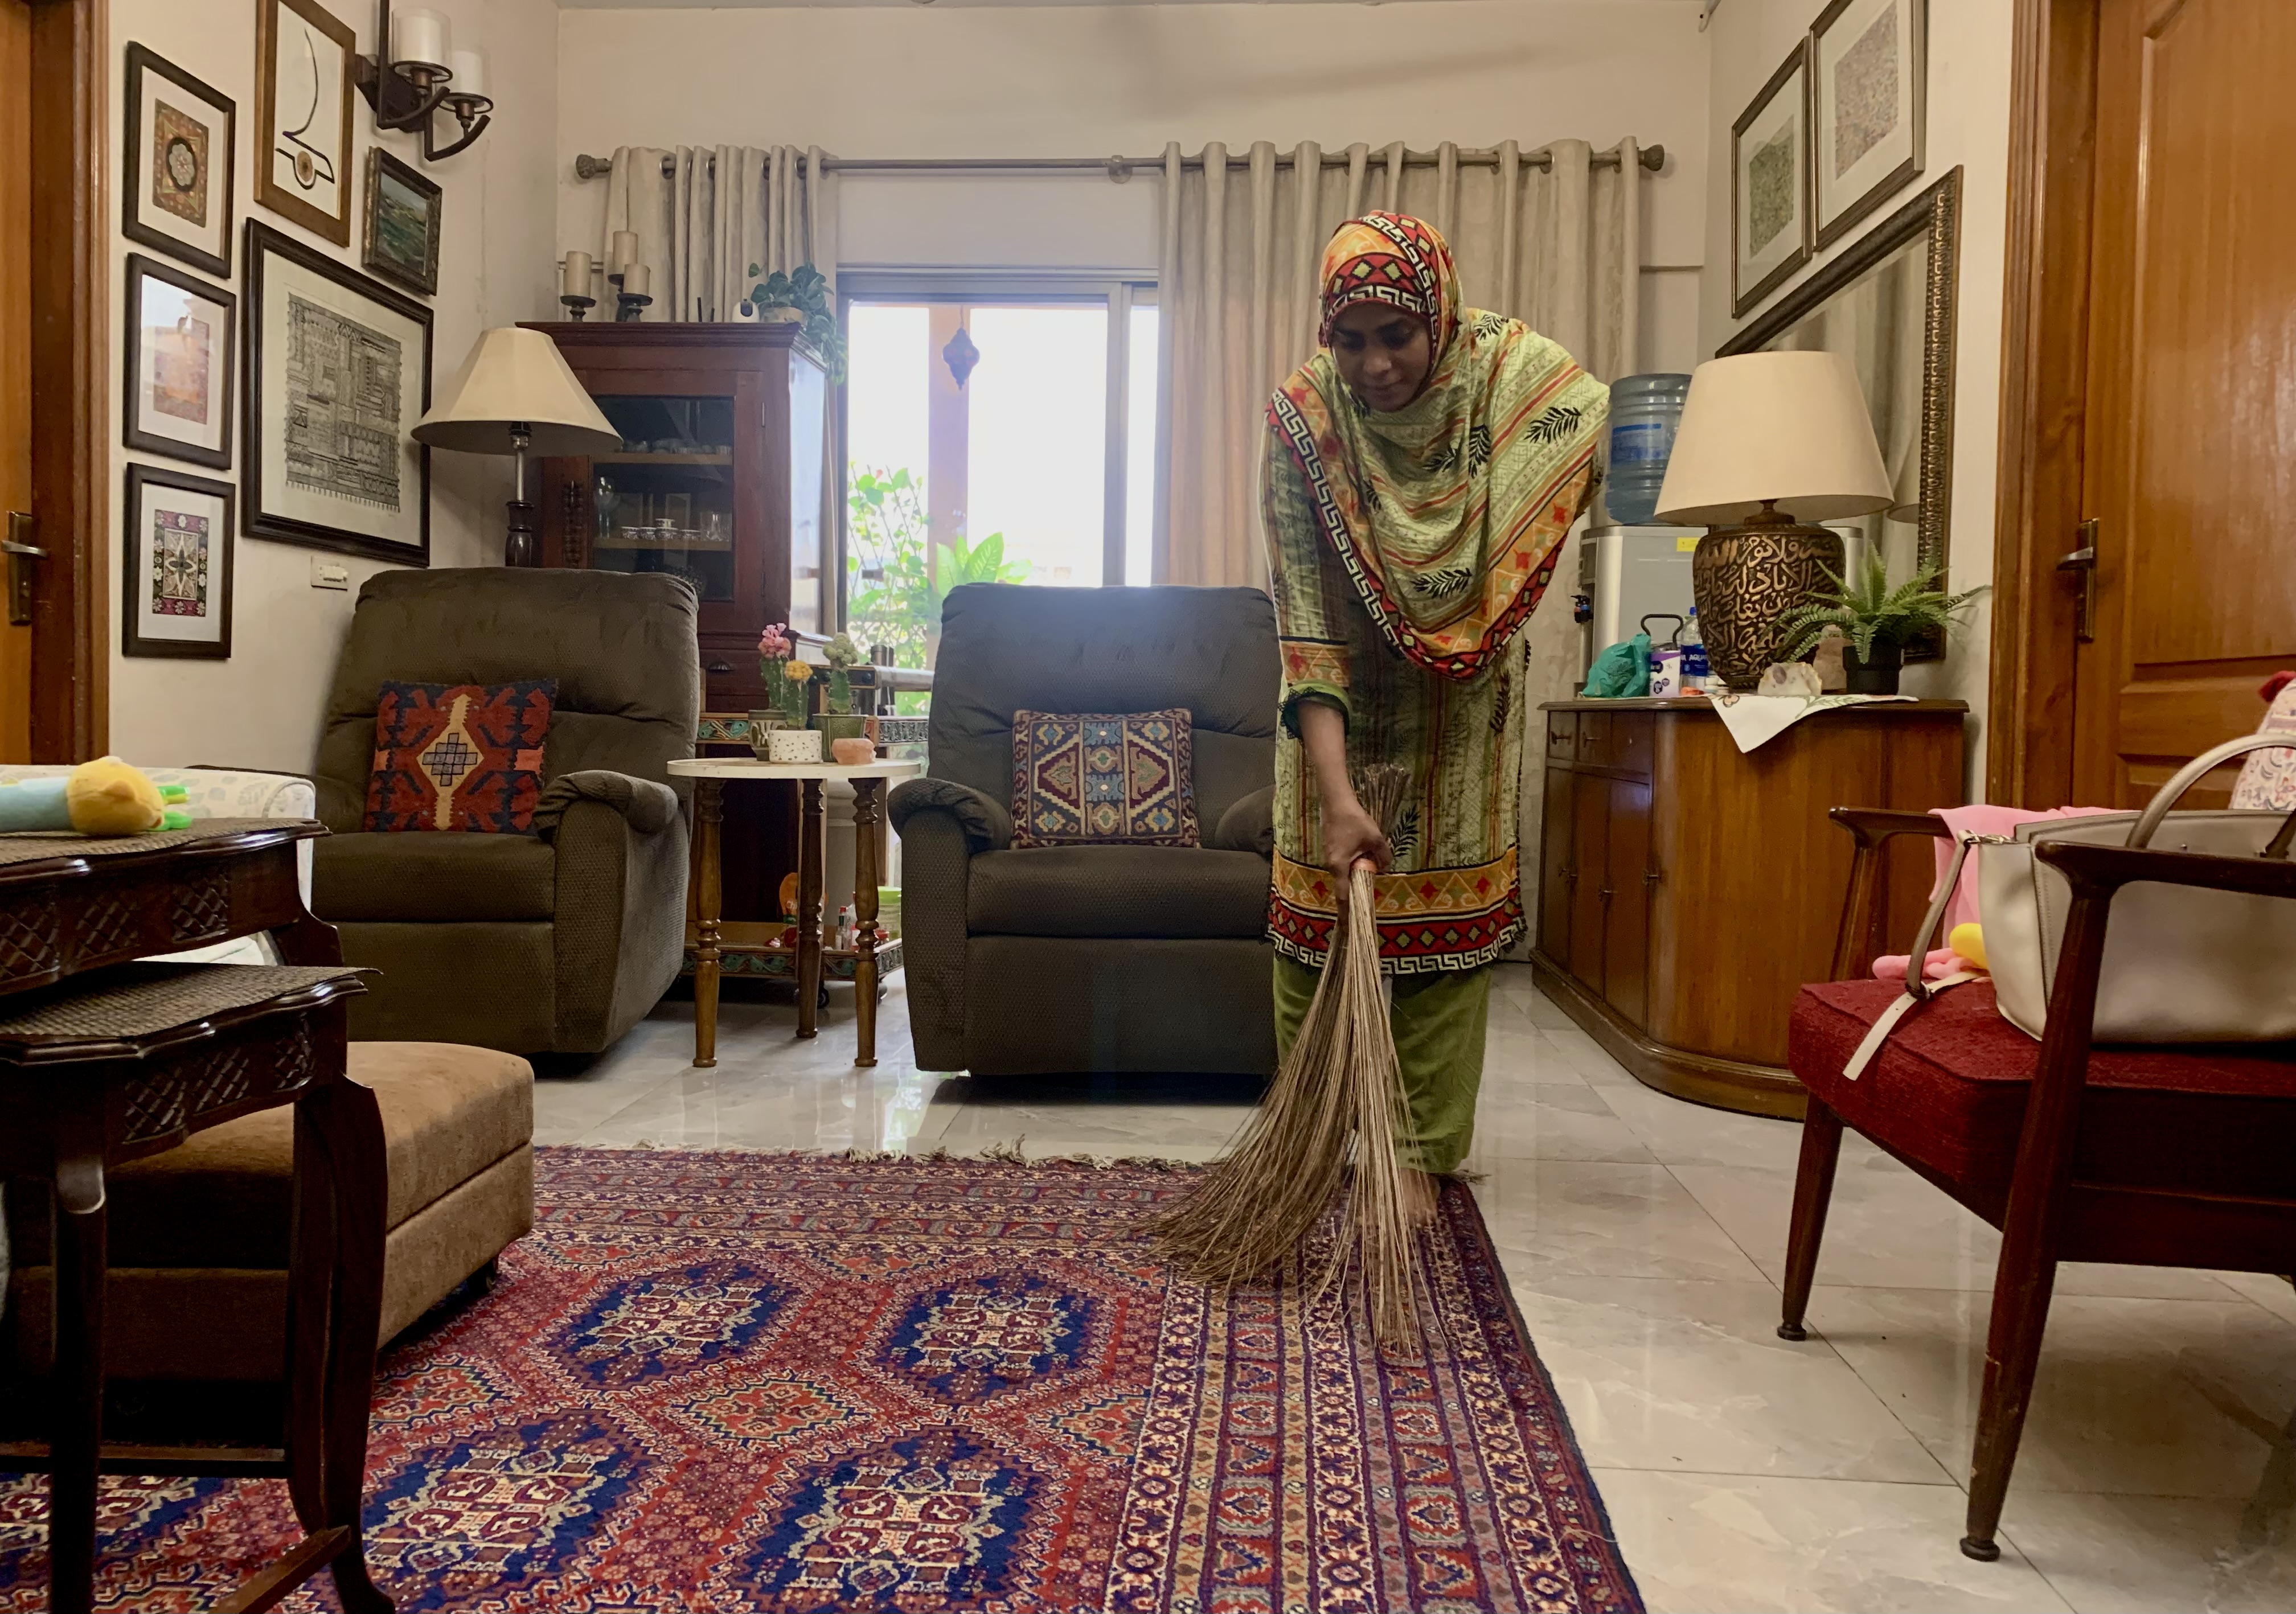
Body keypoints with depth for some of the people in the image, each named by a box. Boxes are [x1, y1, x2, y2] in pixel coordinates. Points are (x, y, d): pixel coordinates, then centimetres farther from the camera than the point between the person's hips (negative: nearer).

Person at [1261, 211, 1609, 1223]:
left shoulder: (1511, 370, -17)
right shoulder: (1301, 420, -24)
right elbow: (1307, 628, -28)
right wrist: (1337, 795, -35)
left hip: (1462, 717, 2)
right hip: (1341, 713, -1)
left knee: (1450, 924, 3)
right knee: (1313, 916, 3)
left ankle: (1421, 1154, 15)